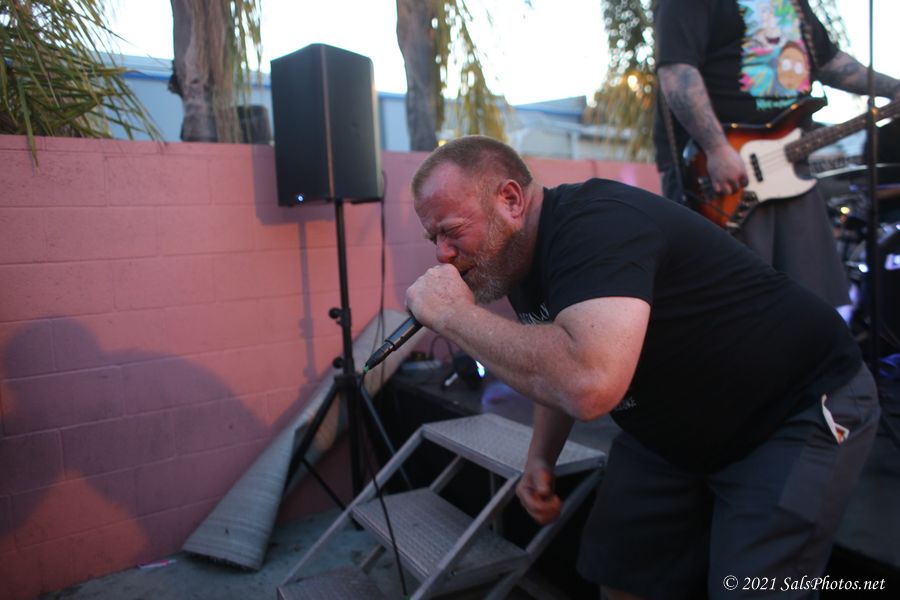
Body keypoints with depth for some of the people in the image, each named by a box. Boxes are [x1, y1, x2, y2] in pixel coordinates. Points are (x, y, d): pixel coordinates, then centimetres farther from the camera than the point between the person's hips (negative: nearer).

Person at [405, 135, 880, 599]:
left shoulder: (594, 224, -31)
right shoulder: (519, 259, -1)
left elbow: (590, 384, -47)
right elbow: (561, 371, 14)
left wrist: (454, 316, -35)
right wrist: (541, 459, 0)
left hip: (803, 411, -8)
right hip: (675, 428, 8)